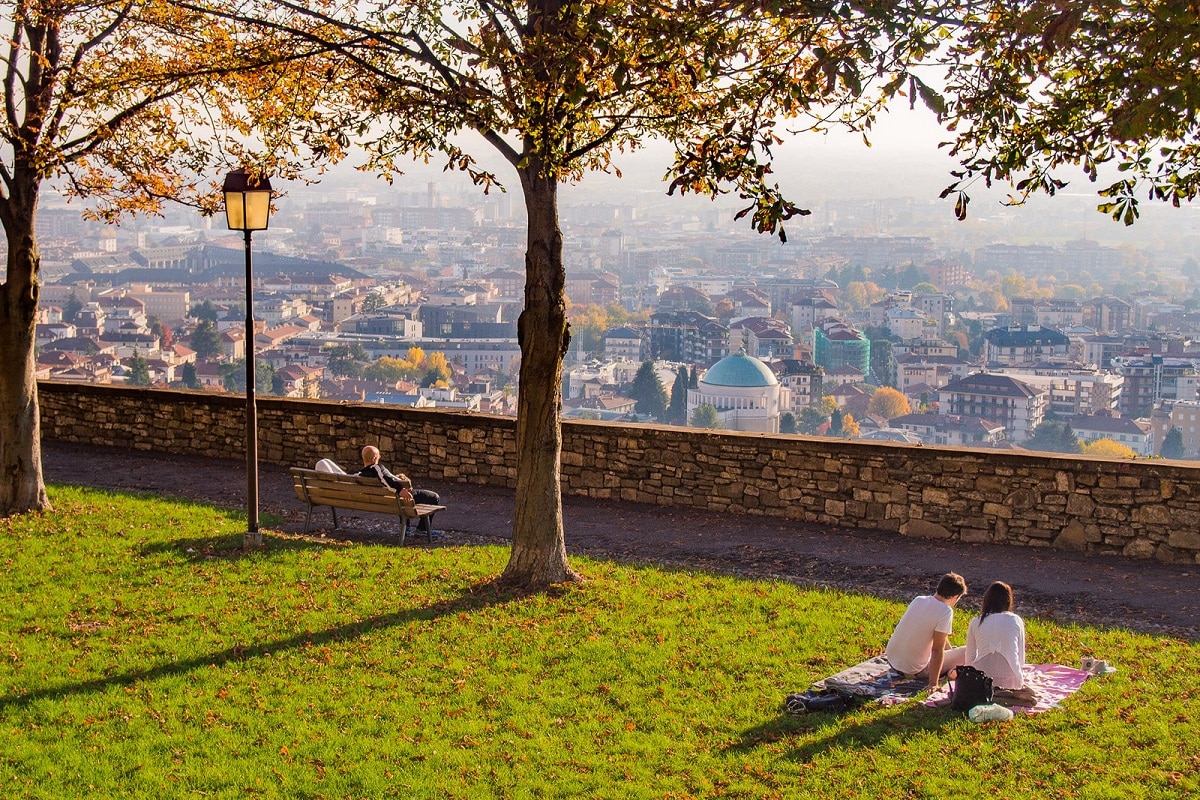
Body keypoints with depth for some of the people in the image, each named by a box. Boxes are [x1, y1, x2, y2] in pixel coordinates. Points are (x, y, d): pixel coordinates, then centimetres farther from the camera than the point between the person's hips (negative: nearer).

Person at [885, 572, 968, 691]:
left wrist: (950, 650, 34)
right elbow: (937, 650, -22)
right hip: (914, 670, -7)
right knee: (966, 652, 2)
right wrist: (933, 684, -19)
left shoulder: (918, 600, 1)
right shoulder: (945, 611, -21)